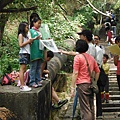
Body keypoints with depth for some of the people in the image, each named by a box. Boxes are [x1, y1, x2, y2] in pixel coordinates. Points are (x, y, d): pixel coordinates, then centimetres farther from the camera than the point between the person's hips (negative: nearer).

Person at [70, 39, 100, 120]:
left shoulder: (78, 57, -7)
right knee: (91, 107, 15)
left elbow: (75, 73, -13)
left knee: (85, 108, -6)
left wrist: (72, 88, -11)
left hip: (82, 84, -7)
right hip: (90, 84, 7)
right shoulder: (91, 57, 13)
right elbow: (97, 71, 16)